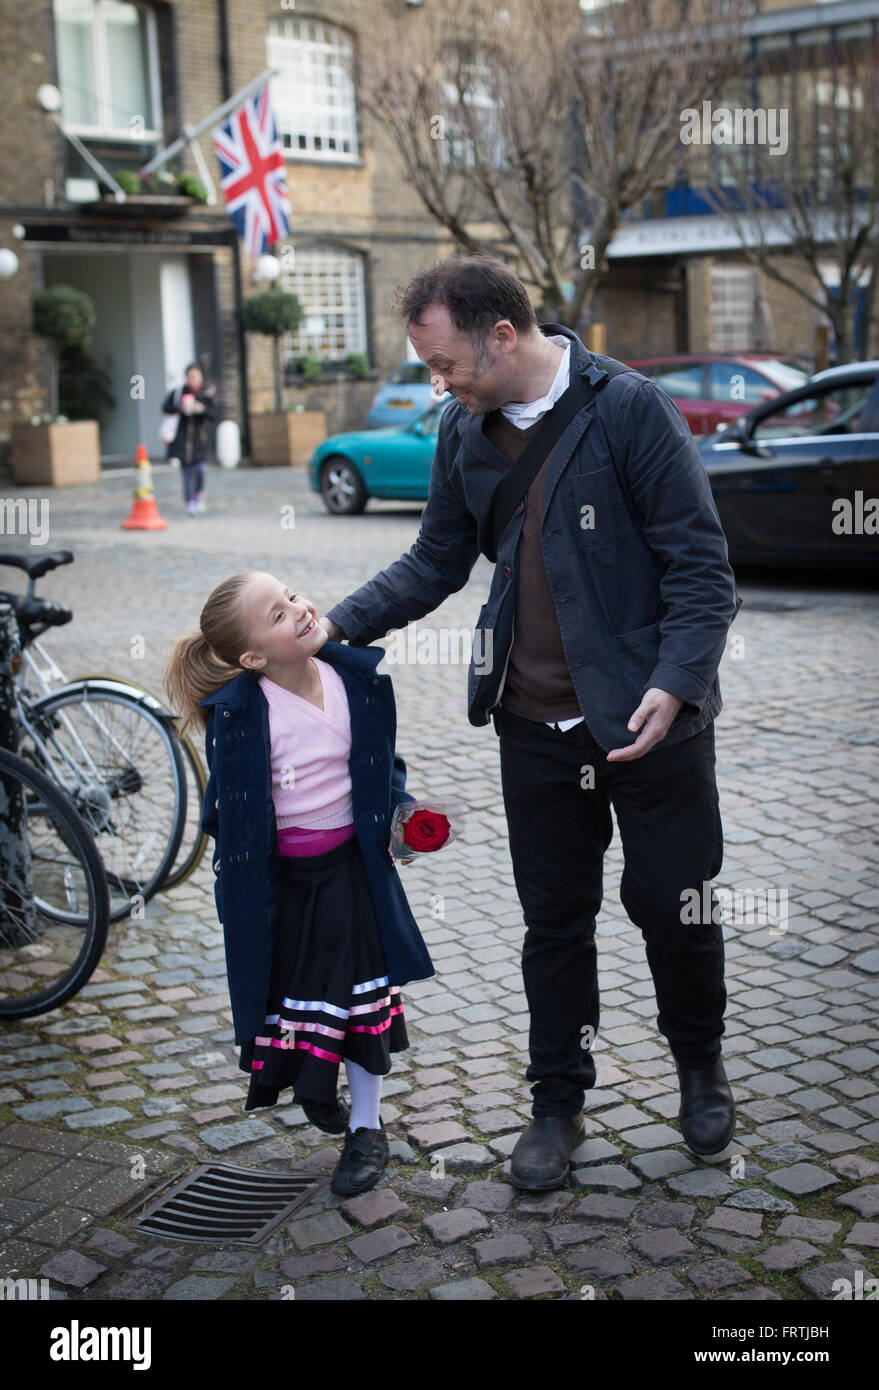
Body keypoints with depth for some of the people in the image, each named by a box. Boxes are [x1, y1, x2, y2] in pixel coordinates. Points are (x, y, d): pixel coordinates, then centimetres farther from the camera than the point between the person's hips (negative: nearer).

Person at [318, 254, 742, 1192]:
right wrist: (338, 625, 2)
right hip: (536, 721, 5)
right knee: (554, 919, 12)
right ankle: (557, 1104, 29)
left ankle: (699, 1061, 36)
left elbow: (699, 564, -12)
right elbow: (437, 562, 13)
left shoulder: (630, 409, -13)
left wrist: (676, 681, -24)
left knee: (672, 904, 7)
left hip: (651, 718, -4)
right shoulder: (465, 431, 4)